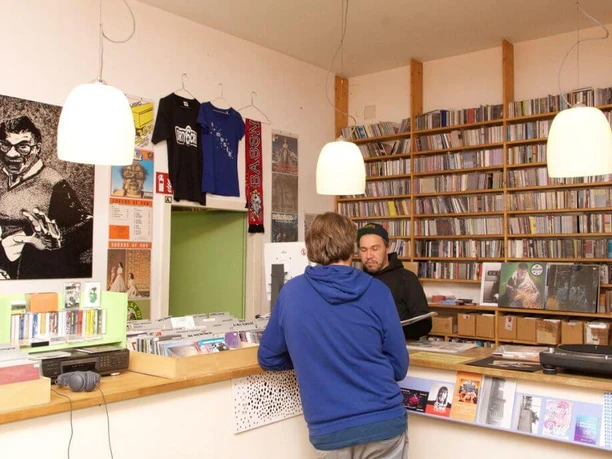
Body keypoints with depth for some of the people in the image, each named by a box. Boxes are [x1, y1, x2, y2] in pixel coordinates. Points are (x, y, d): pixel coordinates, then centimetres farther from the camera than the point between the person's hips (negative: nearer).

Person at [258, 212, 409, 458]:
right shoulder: (376, 291, -4)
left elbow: (268, 359, 10)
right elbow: (399, 367, 2)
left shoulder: (291, 292, -1)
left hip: (329, 432, 1)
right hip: (384, 422, 0)